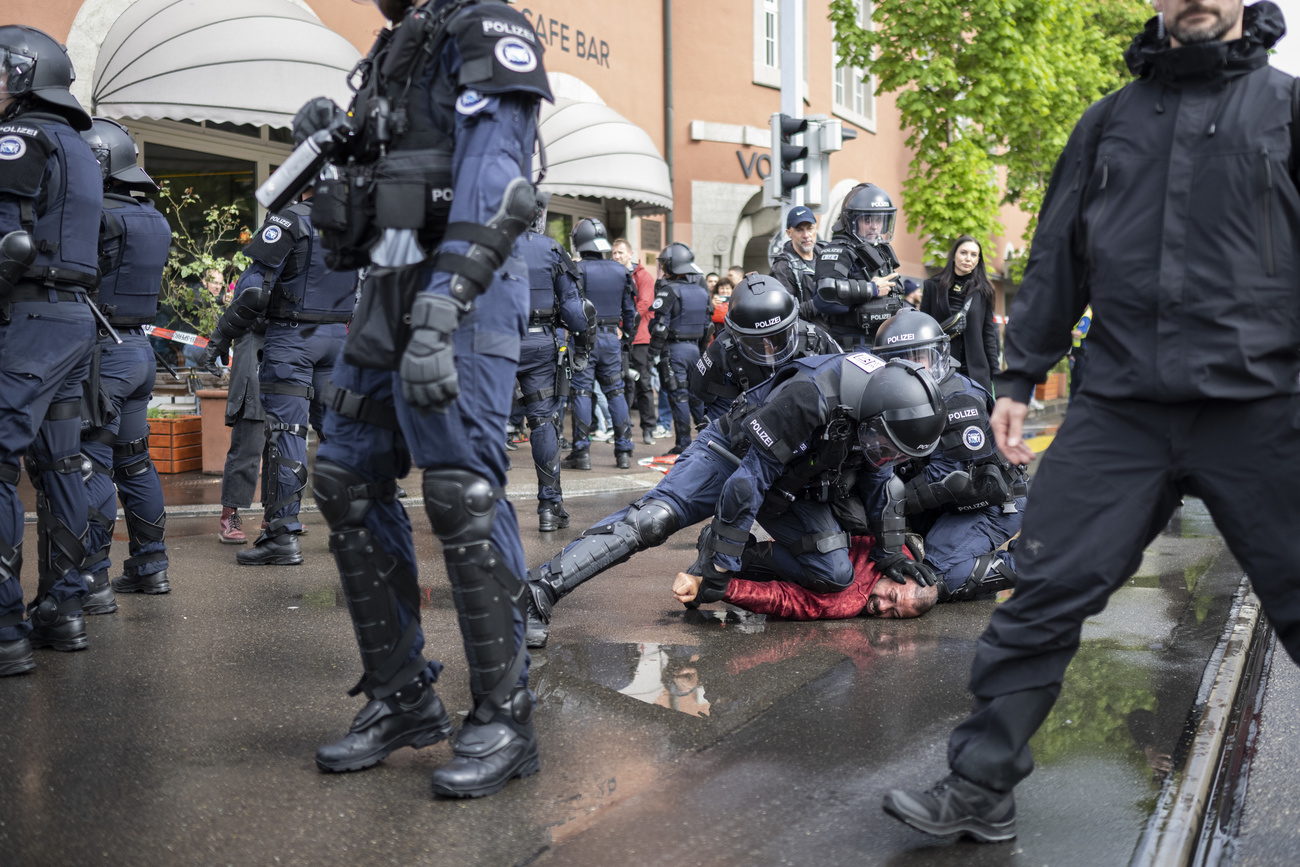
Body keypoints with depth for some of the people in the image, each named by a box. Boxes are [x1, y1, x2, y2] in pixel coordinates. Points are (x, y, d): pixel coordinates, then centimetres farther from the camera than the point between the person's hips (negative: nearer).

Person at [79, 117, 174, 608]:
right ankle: (150, 567, 23)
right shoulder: (153, 220, 11)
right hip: (140, 348, 9)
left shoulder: (100, 217, -16)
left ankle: (92, 581, -4)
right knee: (134, 461, 16)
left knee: (90, 464, -6)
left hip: (104, 352, -9)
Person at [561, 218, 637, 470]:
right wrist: (627, 337, 20)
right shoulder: (620, 271, 6)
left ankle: (581, 452, -2)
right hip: (612, 337, 4)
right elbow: (631, 310, 11)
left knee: (581, 392, 0)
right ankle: (623, 452, 10)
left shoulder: (577, 270, -9)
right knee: (616, 392, 10)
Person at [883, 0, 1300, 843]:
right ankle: (981, 789, 8)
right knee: (1046, 596, -2)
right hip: (1120, 409, 2)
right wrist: (1020, 378, 13)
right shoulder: (1110, 120, 14)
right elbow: (1057, 257, 16)